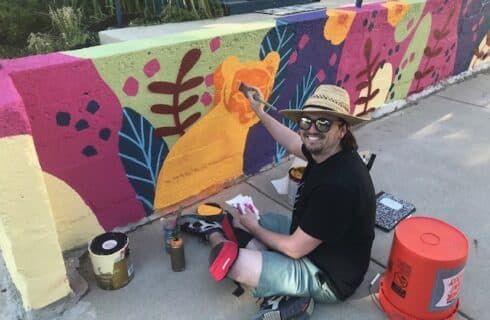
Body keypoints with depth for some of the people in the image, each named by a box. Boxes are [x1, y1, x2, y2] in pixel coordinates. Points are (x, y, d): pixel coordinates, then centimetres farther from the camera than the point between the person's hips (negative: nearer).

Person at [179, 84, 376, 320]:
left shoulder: (337, 184, -36)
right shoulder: (328, 152, -8)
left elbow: (295, 249, -26)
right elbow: (293, 143, 16)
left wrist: (254, 228, -8)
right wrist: (259, 112, 18)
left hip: (328, 276, -9)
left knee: (226, 259, -12)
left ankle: (216, 234, 17)